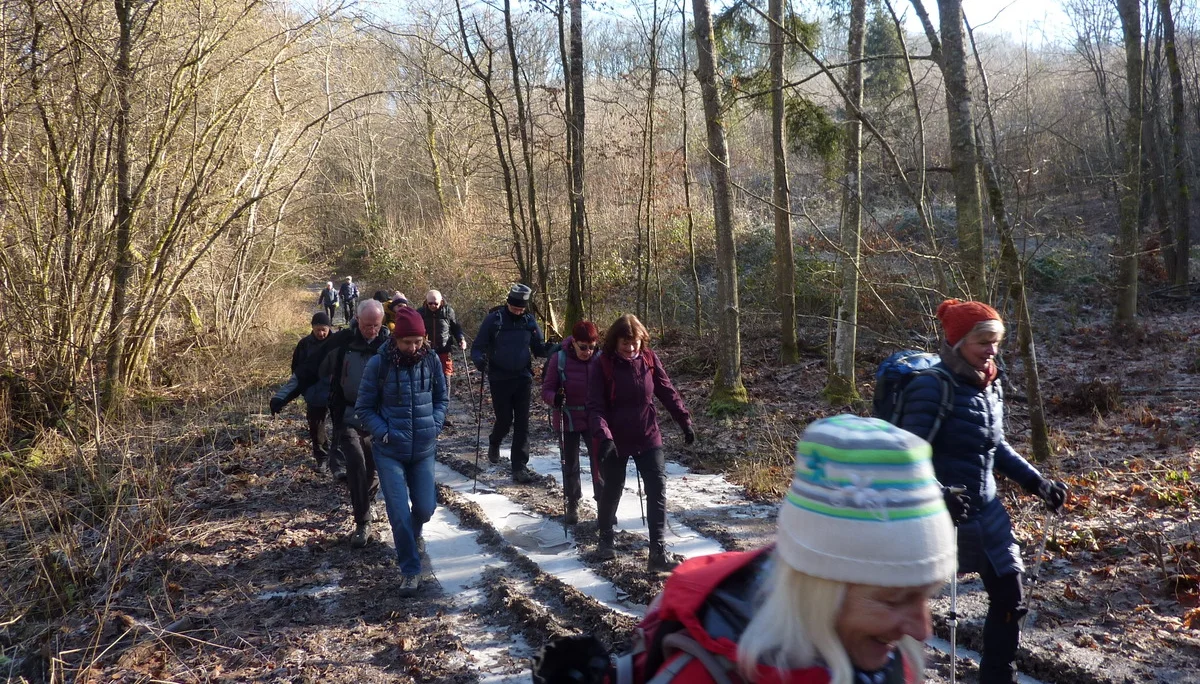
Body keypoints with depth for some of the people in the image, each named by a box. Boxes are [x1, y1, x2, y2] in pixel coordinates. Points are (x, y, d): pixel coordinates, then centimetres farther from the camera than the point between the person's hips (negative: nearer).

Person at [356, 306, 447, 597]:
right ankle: (410, 570, 11)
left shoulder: (431, 361, -5)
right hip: (390, 452, -2)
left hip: (424, 449, 3)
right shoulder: (379, 364, -12)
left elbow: (440, 397, 10)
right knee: (399, 512, -6)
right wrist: (384, 433, -14)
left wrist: (435, 426, -3)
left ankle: (412, 535, 43)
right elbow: (364, 408, -4)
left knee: (425, 508, 7)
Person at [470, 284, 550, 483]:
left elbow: (538, 348, 9)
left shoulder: (529, 321, 2)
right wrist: (479, 360, -25)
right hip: (499, 379, -2)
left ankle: (520, 467, 5)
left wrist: (549, 349, -14)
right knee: (504, 420, 5)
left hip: (523, 378, 2)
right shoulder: (494, 319, -7)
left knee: (522, 423, -1)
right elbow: (478, 346, -3)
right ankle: (494, 443, 40)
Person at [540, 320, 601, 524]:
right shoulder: (559, 359, -15)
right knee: (570, 465, 14)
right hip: (567, 421, 0)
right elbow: (546, 390, -8)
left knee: (600, 461, 0)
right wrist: (555, 398, -30)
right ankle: (572, 505, 33)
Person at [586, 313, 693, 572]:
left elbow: (667, 392, 5)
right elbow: (595, 406, -18)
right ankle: (605, 538, 39)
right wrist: (604, 436, -31)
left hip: (648, 438, 2)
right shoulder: (602, 365, -14)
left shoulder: (649, 359, -4)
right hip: (615, 441, -2)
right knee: (612, 490, 14)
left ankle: (658, 552, -1)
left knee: (658, 490, -5)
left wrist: (685, 421, 4)